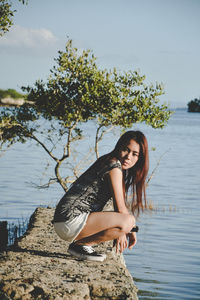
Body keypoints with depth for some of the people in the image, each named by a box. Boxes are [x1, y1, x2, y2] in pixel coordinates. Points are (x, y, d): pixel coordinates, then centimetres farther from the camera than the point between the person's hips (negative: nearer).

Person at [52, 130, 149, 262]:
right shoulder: (114, 165, -12)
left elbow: (119, 207, 21)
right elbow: (120, 208, -11)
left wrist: (130, 230, 15)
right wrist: (125, 229, 2)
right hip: (71, 220, -10)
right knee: (128, 221, -21)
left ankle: (80, 242, 10)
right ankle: (80, 244, -9)